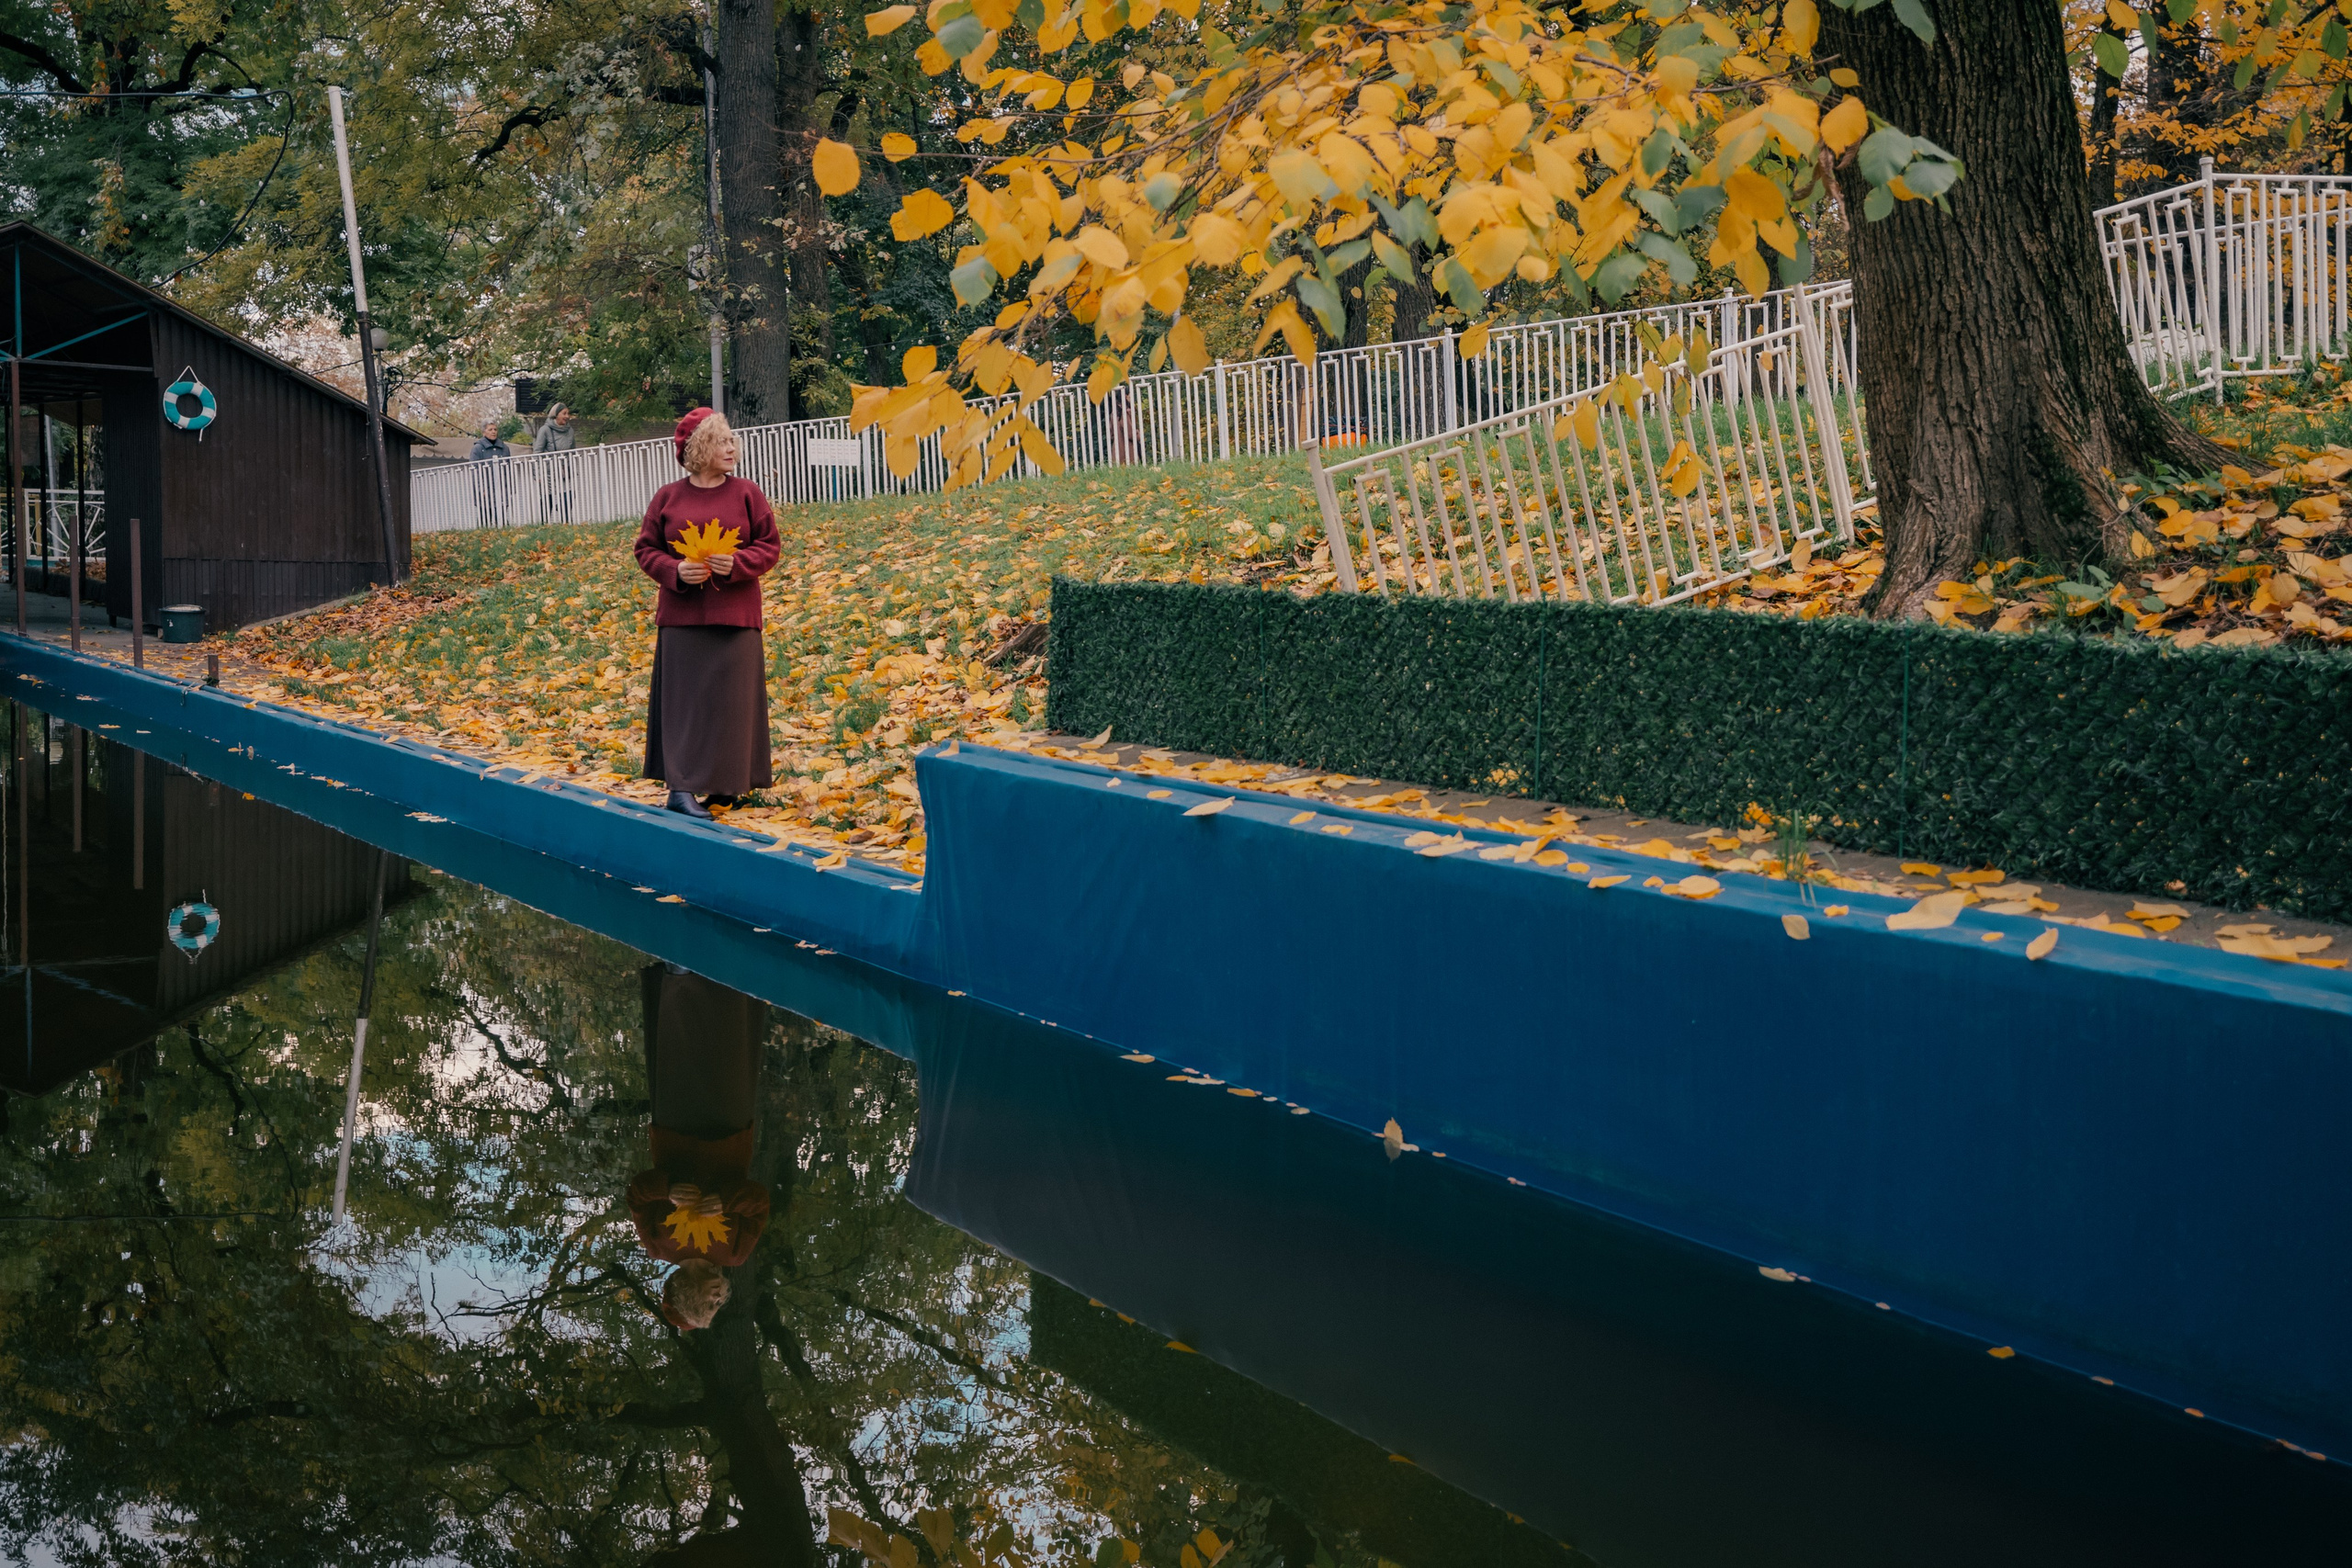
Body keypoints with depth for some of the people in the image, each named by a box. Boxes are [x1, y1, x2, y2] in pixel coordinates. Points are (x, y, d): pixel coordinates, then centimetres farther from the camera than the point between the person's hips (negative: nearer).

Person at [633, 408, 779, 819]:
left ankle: (724, 784, 14)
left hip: (734, 616, 0)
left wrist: (738, 564, -15)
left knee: (729, 700, 2)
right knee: (684, 700, -2)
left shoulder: (746, 493, 3)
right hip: (681, 615, 0)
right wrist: (676, 571, -13)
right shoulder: (668, 497, 4)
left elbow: (770, 545, 3)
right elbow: (646, 549, 6)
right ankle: (680, 788, -4)